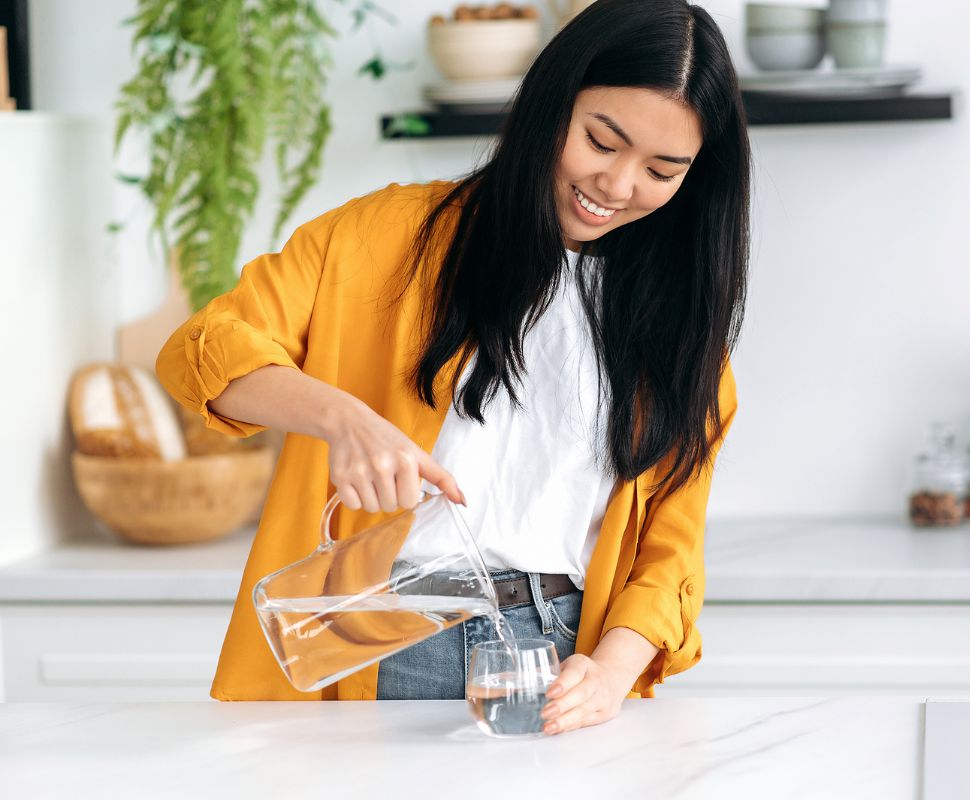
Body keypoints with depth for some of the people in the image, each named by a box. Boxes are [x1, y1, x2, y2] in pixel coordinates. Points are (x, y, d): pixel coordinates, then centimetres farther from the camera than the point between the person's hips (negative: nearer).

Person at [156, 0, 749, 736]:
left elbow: (670, 544, 9)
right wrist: (342, 416, -20)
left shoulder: (677, 317, 14)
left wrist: (610, 670, -11)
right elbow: (204, 347, -1)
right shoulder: (400, 234, 6)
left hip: (559, 657, 1)